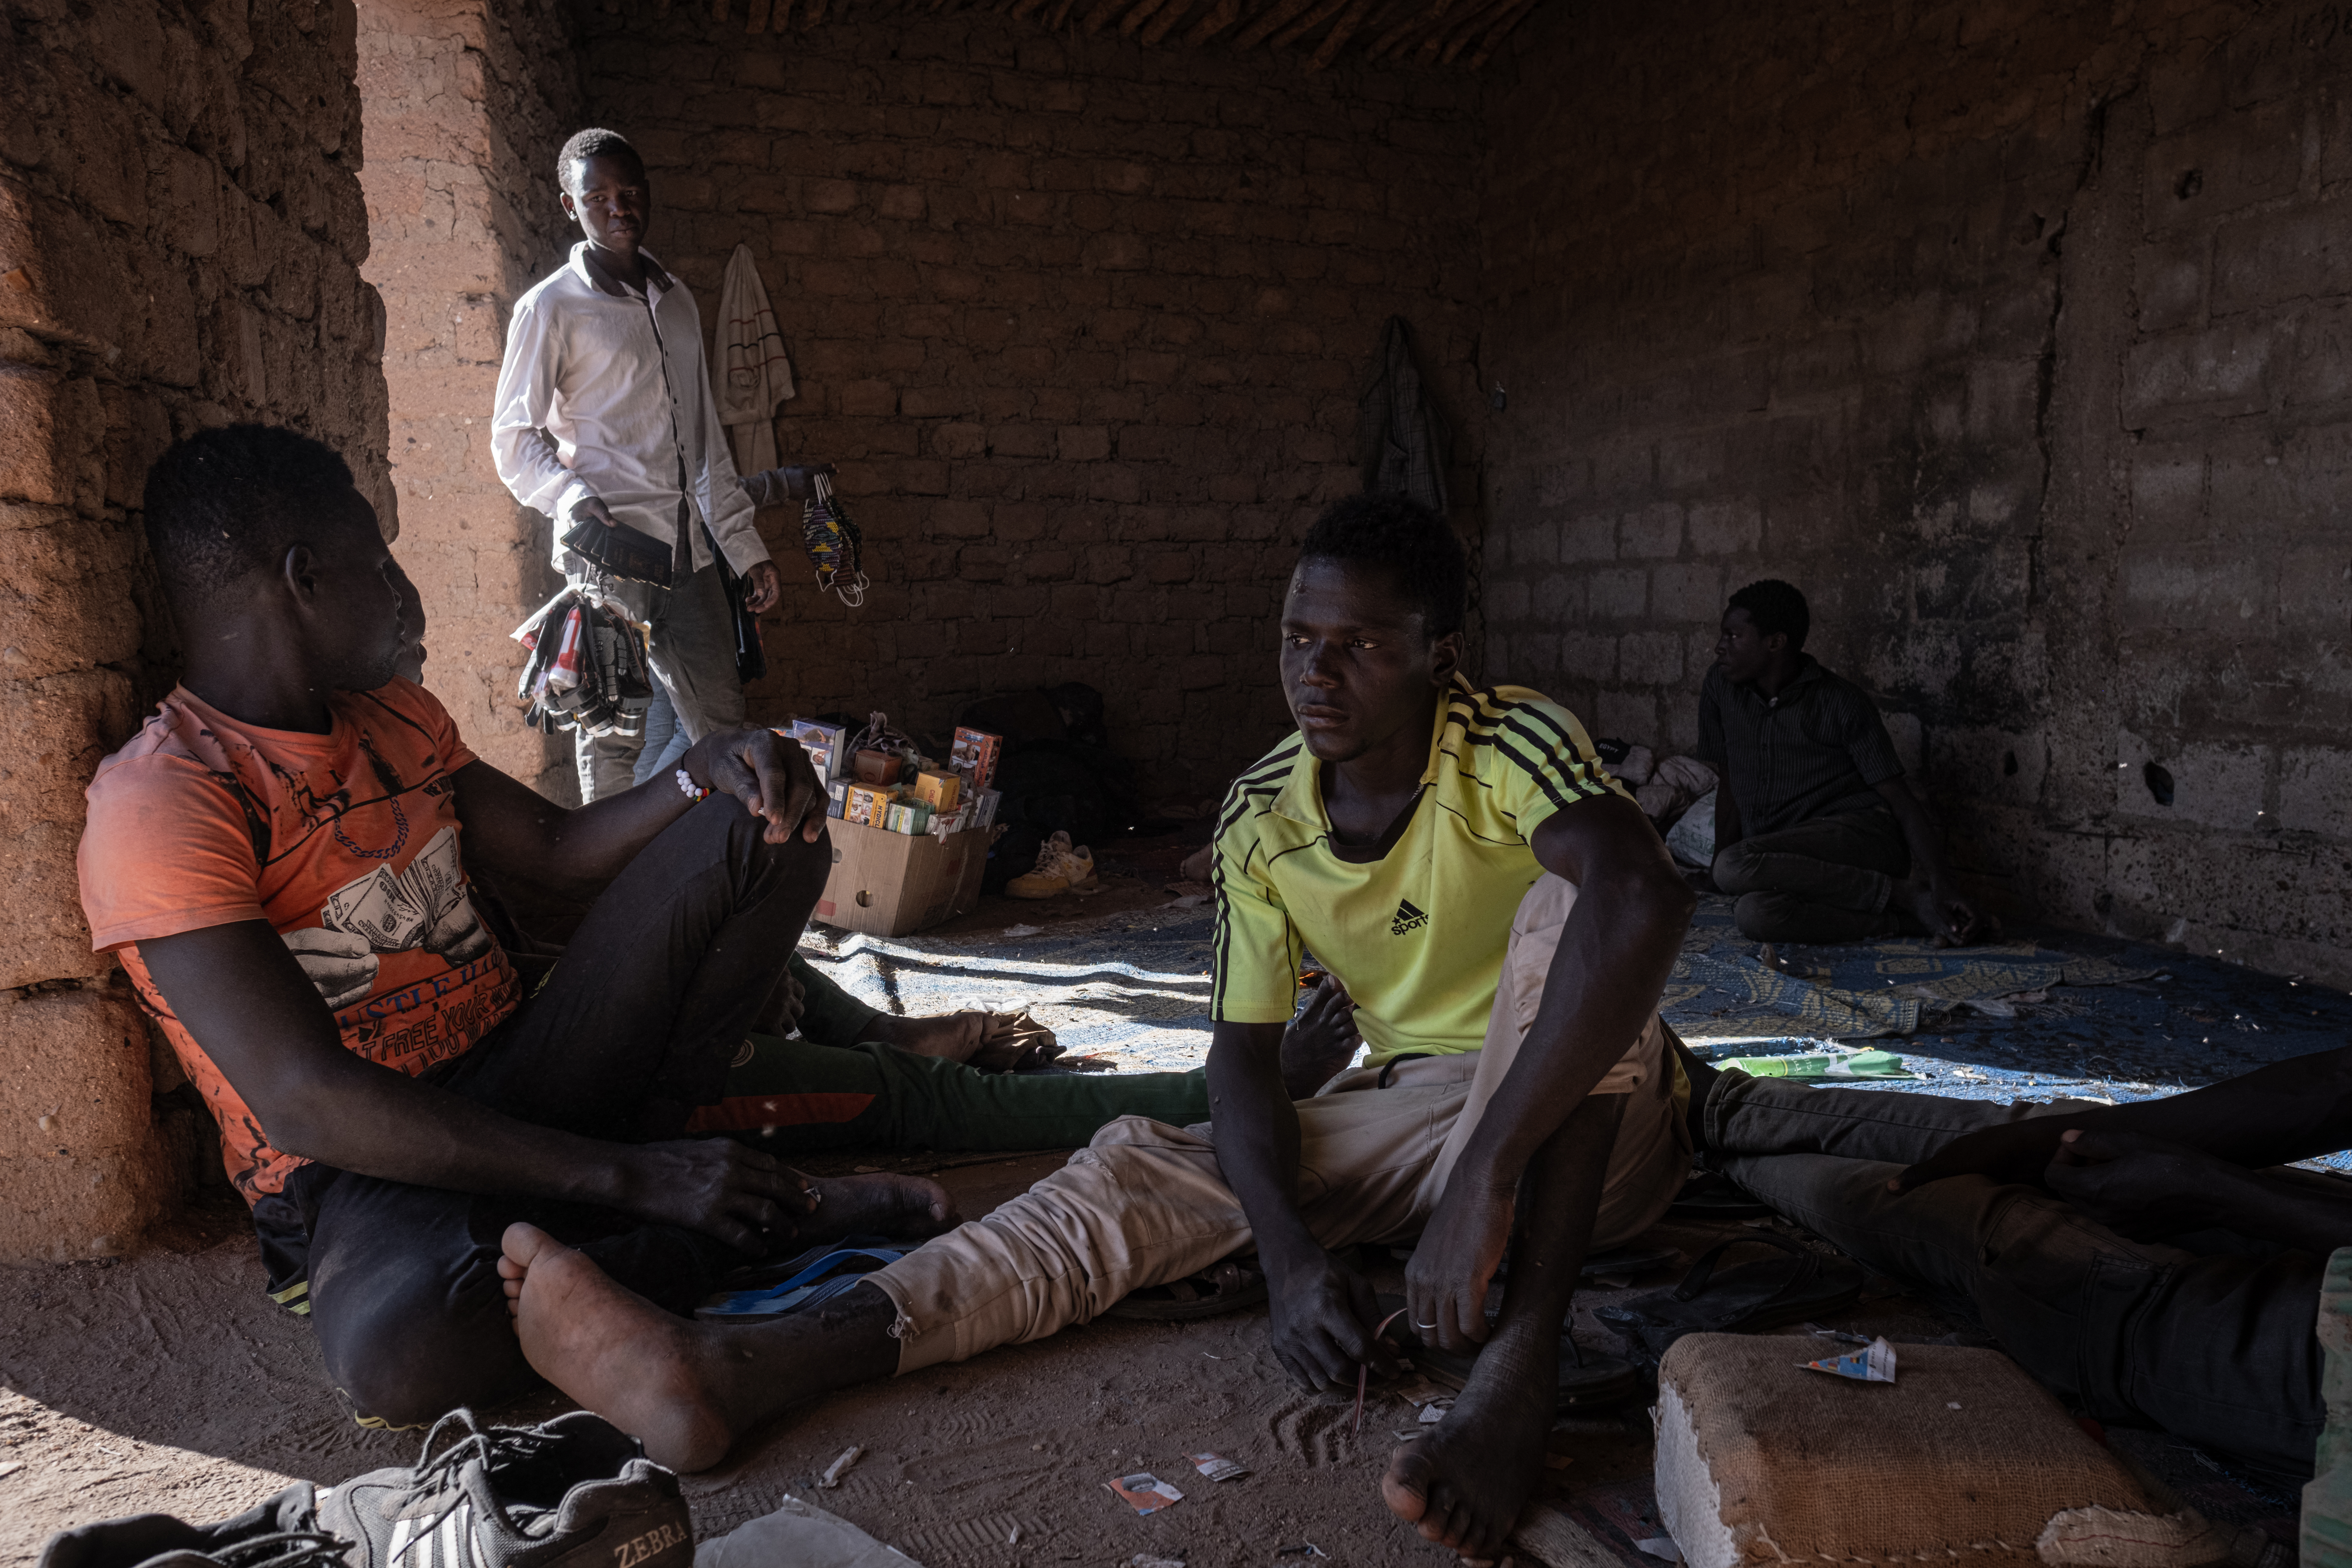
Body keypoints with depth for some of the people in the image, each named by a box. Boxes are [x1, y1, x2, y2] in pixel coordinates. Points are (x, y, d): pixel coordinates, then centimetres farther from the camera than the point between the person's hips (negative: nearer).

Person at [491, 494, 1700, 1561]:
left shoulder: (1509, 745, -22)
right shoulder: (1261, 819, -8)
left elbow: (1645, 899, -43)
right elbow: (1244, 1052, -10)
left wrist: (1486, 1178, -49)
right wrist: (1292, 1254, -30)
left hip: (1592, 1119, -3)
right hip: (1408, 1103, 4)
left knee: (1562, 908, -34)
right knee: (1142, 1166, -20)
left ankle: (1519, 1368, -41)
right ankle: (735, 1373, -36)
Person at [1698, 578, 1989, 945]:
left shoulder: (1844, 703, 0)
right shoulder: (1721, 688, 11)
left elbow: (1901, 800, -3)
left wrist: (1943, 884, -15)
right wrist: (1720, 862, 10)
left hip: (1861, 830, -3)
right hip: (1788, 863, 4)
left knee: (1737, 866, -35)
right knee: (1753, 915, -35)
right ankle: (1911, 917, -25)